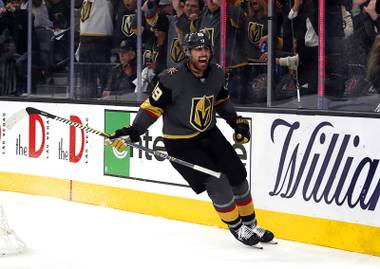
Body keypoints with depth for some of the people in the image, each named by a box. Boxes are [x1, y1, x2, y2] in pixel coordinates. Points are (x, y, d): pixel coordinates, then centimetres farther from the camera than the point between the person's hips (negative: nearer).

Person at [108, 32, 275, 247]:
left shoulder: (217, 73, -3)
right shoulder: (173, 78, -22)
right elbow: (153, 107, -18)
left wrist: (237, 121, 14)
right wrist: (133, 131, -25)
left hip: (209, 134, 6)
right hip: (180, 142, -6)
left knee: (238, 176, 6)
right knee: (217, 182, -15)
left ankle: (251, 225, 25)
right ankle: (236, 228, 6)